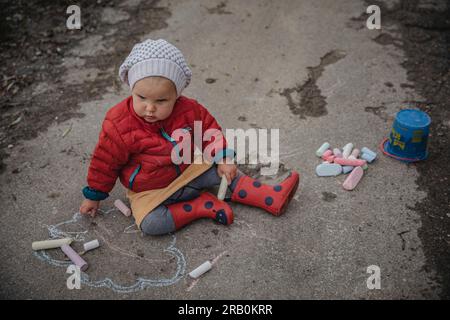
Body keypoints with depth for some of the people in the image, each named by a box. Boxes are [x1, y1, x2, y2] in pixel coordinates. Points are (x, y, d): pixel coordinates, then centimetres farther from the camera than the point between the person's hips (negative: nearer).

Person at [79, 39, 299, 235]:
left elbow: (209, 130, 4)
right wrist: (93, 196, -2)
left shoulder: (188, 110, -15)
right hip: (149, 191, -3)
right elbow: (105, 163, -12)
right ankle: (203, 206, -17)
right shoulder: (119, 125, -25)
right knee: (150, 223, -28)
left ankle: (273, 198, 2)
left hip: (190, 171, 3)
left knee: (227, 172, -4)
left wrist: (223, 159, -3)